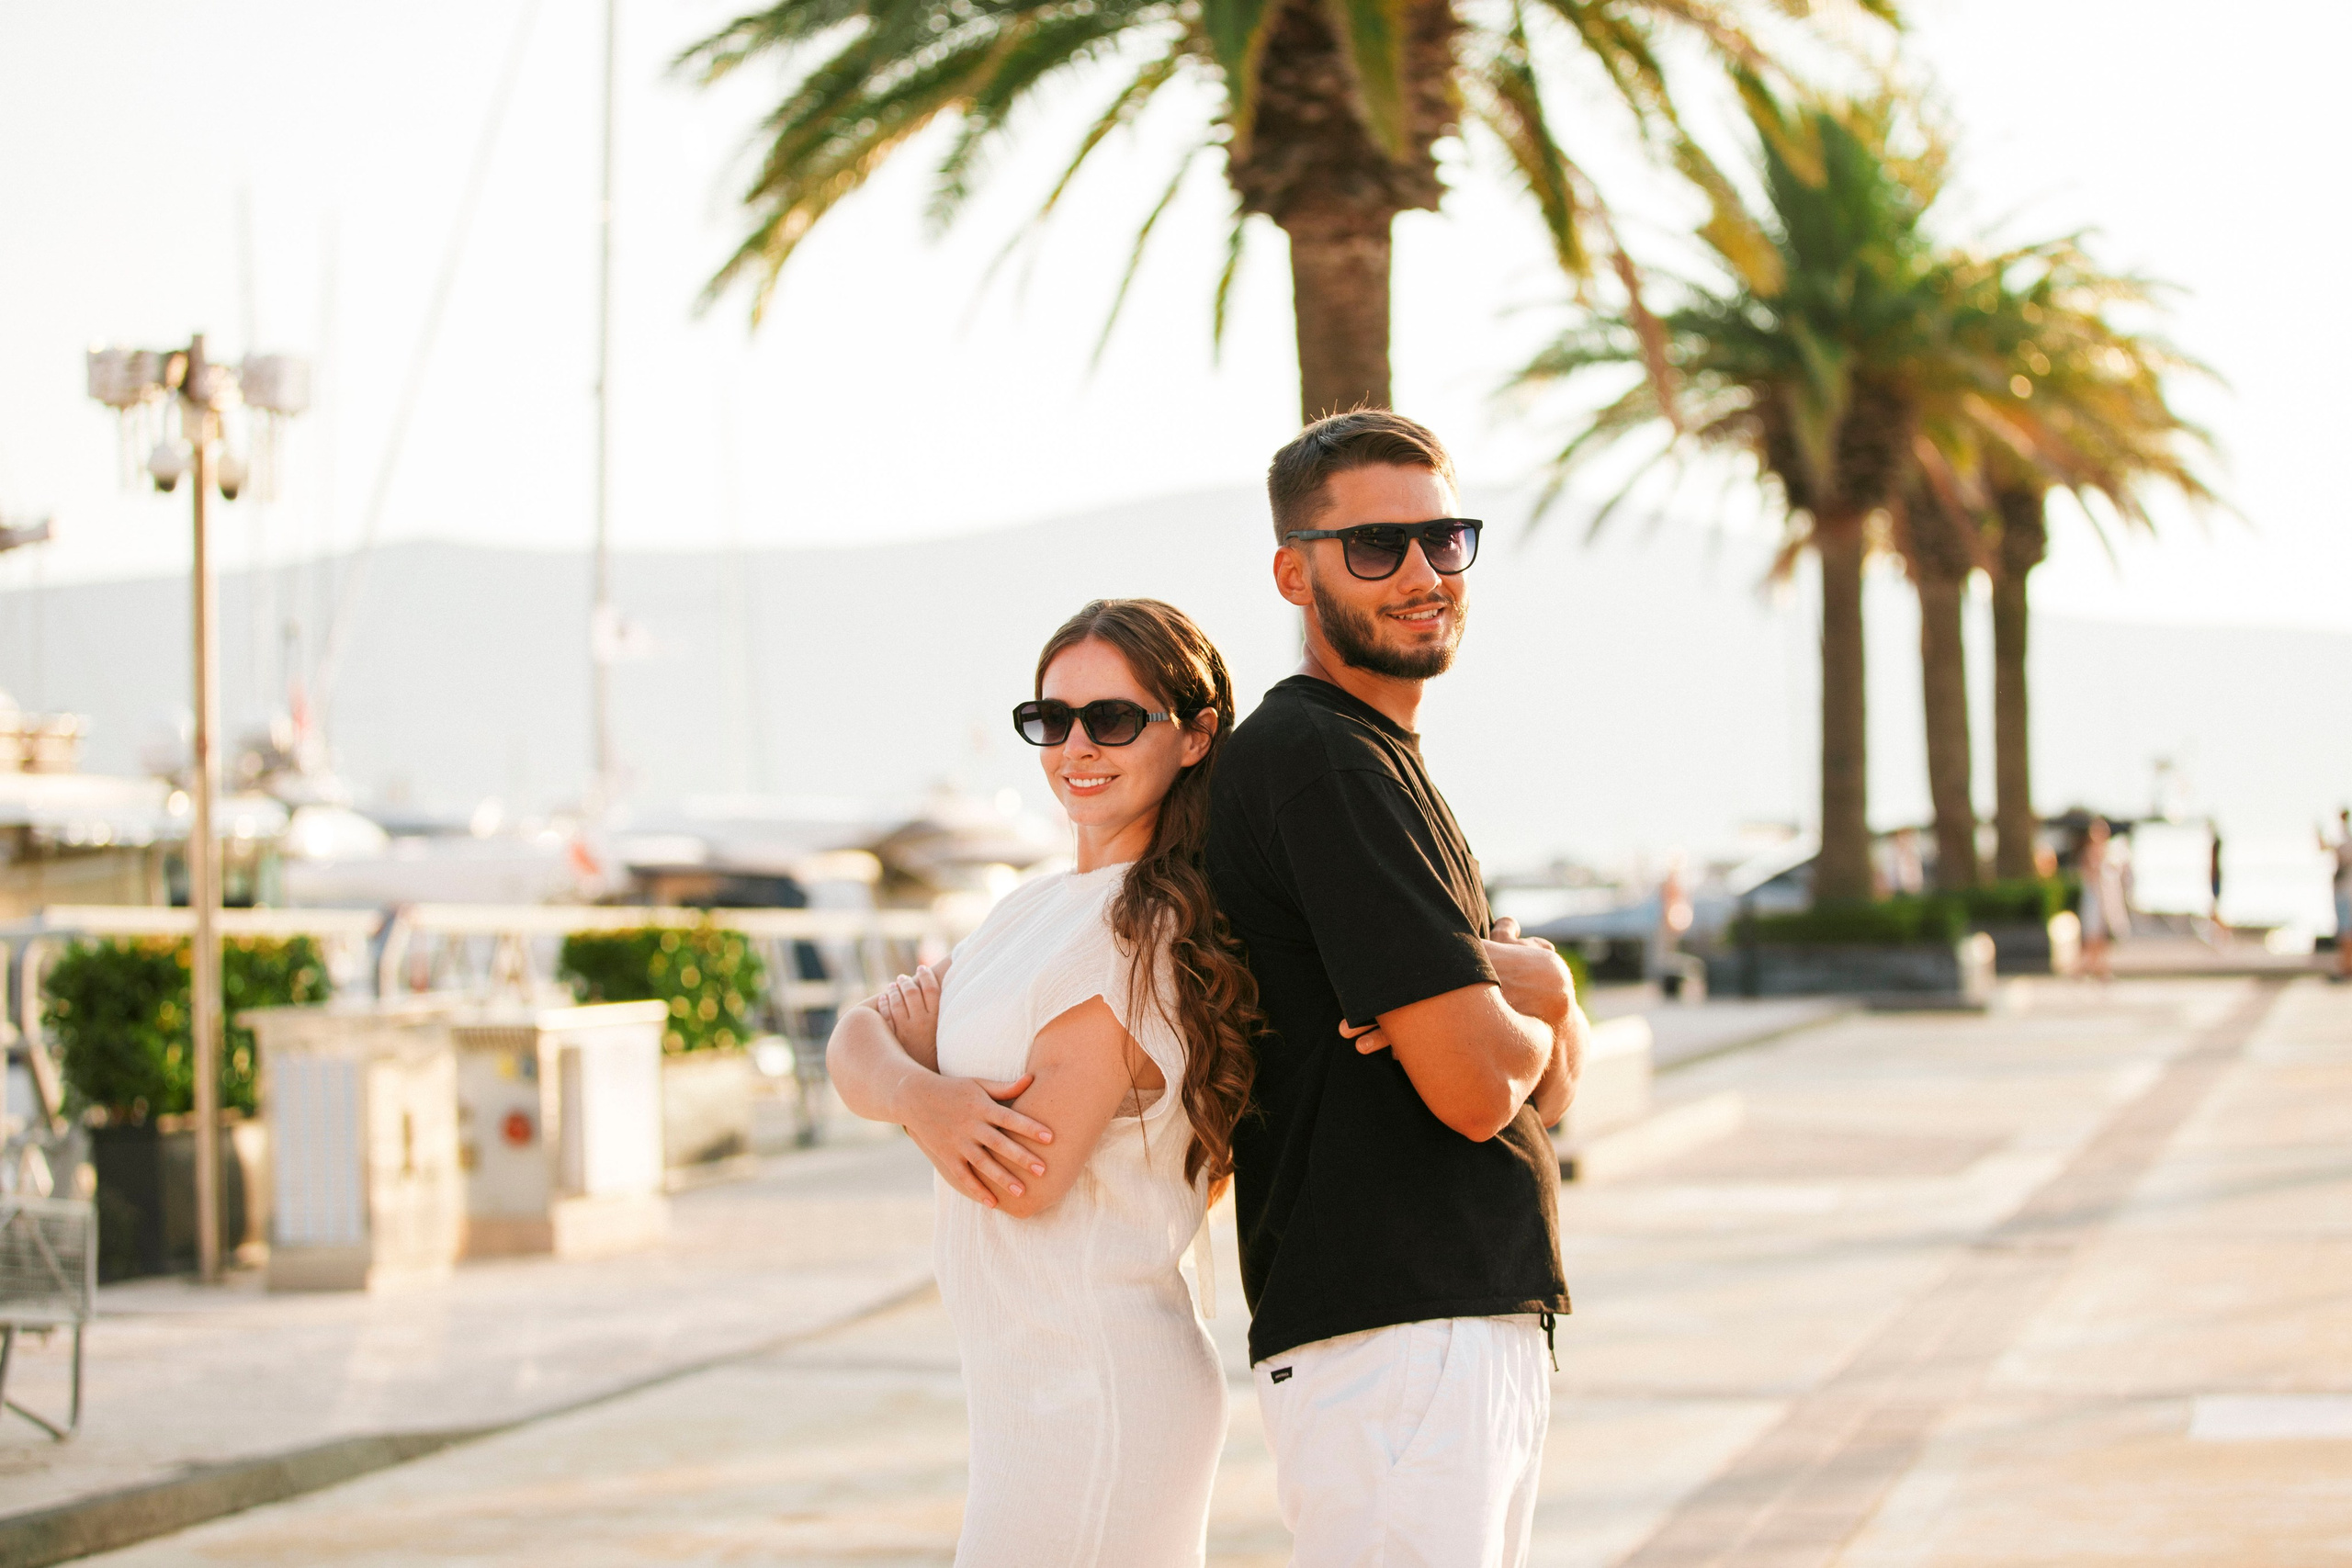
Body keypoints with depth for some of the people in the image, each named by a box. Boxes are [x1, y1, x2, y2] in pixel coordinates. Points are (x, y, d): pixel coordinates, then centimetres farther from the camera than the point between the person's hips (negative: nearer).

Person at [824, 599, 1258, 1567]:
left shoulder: (1147, 933, -15)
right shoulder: (1036, 913, 14)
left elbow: (1029, 1179, -18)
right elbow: (858, 1042, 6)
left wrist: (907, 1097, 1)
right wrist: (921, 1096, -17)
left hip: (1091, 1403, -9)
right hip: (1030, 1393, 9)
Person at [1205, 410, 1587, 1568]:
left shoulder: (1383, 765, 20)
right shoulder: (1318, 759, -12)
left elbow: (1550, 1083, 15)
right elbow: (1475, 1085, -18)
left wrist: (1535, 991, -9)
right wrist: (1524, 1006, 5)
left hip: (1485, 1321, 10)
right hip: (1390, 1338, -10)